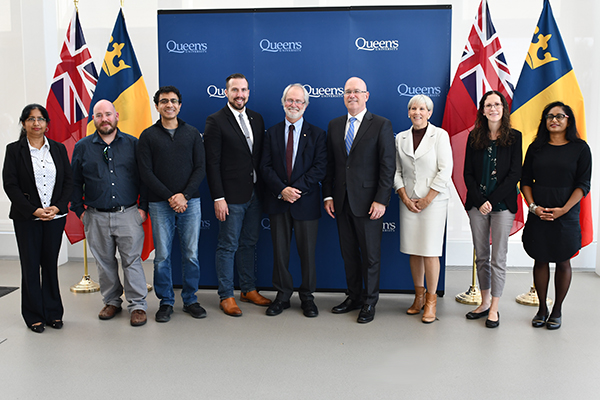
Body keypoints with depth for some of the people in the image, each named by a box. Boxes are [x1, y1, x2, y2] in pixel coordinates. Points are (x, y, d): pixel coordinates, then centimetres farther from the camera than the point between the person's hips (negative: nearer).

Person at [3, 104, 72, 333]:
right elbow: (10, 185, -5)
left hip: (55, 216, 2)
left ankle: (53, 312, 20)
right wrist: (34, 210, -14)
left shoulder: (58, 149, 7)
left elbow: (68, 181, 5)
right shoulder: (14, 150, 0)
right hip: (27, 218, -2)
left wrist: (57, 207, -9)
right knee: (30, 266, 4)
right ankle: (34, 316, 16)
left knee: (51, 263, 8)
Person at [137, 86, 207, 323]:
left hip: (190, 202, 1)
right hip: (160, 204, -1)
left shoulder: (192, 133, 10)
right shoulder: (148, 136, 5)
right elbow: (146, 173, -2)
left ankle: (190, 299, 18)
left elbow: (200, 168, 4)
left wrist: (184, 195, -10)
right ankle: (166, 302, 17)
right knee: (162, 256, 3)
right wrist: (170, 197, -11)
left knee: (191, 254, 4)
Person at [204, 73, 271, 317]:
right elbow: (212, 163, -11)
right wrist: (218, 198, -16)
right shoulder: (216, 121, -7)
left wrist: (264, 190, 7)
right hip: (232, 196, -6)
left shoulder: (257, 119, 11)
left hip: (255, 194, 6)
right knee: (228, 246, 2)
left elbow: (261, 156, 12)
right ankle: (226, 297, 14)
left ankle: (249, 290, 29)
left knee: (249, 243, 15)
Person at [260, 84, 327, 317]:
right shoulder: (272, 133, 10)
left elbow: (320, 167, -5)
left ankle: (307, 297, 20)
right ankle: (283, 296, 21)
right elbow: (266, 167, 2)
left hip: (306, 202, -1)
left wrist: (297, 188, -16)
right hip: (278, 202, 2)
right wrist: (282, 190, -13)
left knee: (307, 251, 5)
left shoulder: (316, 134, 5)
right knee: (280, 250, 8)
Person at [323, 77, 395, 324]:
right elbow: (329, 164, 12)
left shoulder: (381, 125, -4)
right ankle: (354, 297, 29)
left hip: (368, 202, -5)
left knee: (370, 255, 5)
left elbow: (388, 166, -8)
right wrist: (328, 195, 5)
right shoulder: (334, 125, 11)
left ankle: (369, 302, 20)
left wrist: (381, 200, -15)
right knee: (348, 253, 13)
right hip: (341, 201, 5)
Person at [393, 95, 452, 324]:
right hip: (409, 202, 4)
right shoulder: (400, 138, 9)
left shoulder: (440, 135, -1)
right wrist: (405, 197, -3)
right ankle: (419, 296, 21)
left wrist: (426, 200, -9)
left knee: (430, 251, -4)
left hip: (433, 201, -3)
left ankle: (431, 300, 11)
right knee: (413, 251, 7)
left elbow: (445, 170, -6)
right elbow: (396, 171, 9)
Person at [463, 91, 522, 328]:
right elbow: (468, 173, 4)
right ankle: (484, 302, 22)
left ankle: (494, 309, 9)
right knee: (481, 256, 9)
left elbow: (514, 174, -5)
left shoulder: (514, 137, 1)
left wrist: (492, 200, -12)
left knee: (498, 258, 1)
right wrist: (480, 201, -8)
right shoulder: (474, 137, 8)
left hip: (503, 204, -3)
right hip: (477, 204, 3)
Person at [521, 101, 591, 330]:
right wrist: (533, 206, -8)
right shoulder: (536, 148, 7)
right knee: (540, 260, 7)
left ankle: (557, 310, 20)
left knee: (562, 262, 6)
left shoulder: (580, 148, 0)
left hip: (566, 215, -2)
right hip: (538, 214, 2)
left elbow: (583, 184, -4)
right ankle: (542, 309, 20)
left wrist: (563, 209, -15)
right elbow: (525, 180, 6)